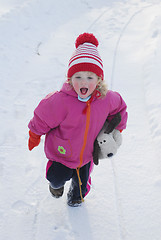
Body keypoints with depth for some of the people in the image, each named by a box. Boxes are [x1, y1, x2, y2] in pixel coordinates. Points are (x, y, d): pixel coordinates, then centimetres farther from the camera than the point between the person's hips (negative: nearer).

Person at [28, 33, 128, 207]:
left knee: (82, 179, 24)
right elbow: (42, 119, -17)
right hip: (61, 153, -3)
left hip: (87, 154, 3)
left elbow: (118, 108, 3)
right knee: (57, 178, 15)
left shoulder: (107, 99, -22)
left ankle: (77, 195, 62)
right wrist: (34, 136, -1)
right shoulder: (61, 101, -35)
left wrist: (116, 129, 6)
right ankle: (56, 183, 57)